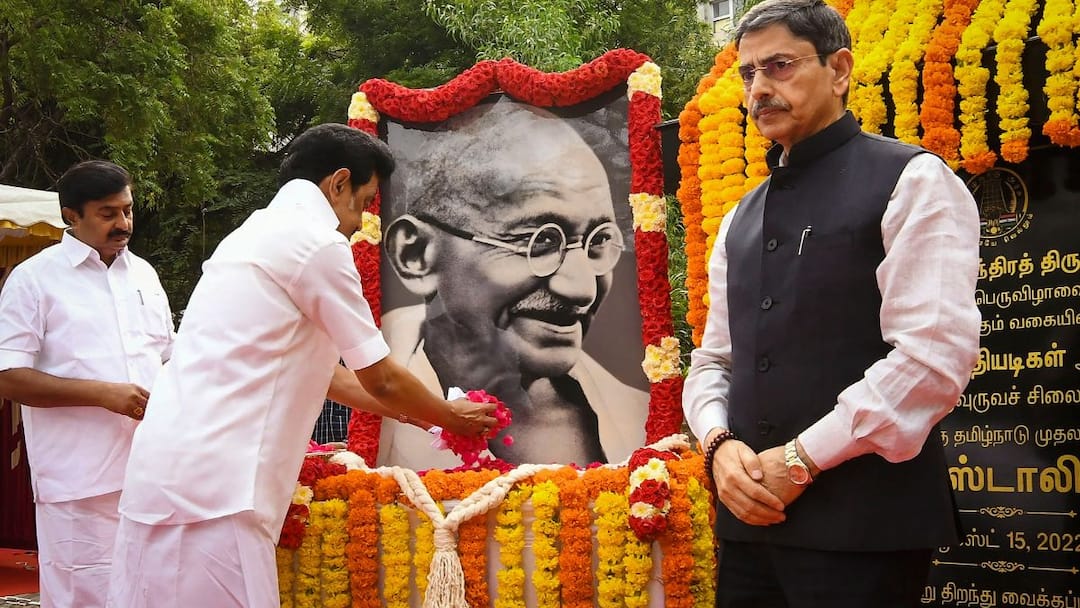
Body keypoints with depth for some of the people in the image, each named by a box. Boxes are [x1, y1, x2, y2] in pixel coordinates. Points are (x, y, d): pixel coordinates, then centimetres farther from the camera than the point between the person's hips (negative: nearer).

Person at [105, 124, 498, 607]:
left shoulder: (258, 233, 22)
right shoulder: (318, 243, -7)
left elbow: (311, 367, 29)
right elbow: (380, 379, 0)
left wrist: (403, 409, 34)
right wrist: (450, 416, 18)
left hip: (167, 473, 10)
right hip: (211, 487, -10)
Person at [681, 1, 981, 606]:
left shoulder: (912, 181, -4)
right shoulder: (742, 219, 17)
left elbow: (936, 354, -15)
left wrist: (802, 458, -15)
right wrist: (720, 442, -4)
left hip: (864, 524, -6)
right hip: (752, 520, 6)